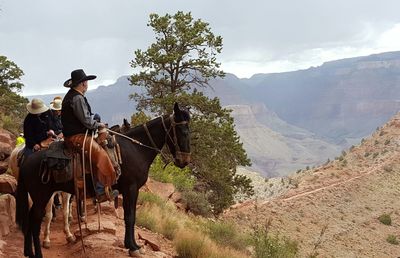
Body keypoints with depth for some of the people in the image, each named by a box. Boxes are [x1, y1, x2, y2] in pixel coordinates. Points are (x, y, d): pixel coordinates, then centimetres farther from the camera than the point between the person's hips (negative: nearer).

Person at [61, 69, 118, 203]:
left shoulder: (70, 96, 18)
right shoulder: (77, 98, -16)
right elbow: (86, 120, -19)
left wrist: (95, 124, 16)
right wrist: (98, 125, -3)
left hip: (73, 135, 11)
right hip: (76, 137, -11)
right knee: (100, 153, -20)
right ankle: (102, 191, -23)